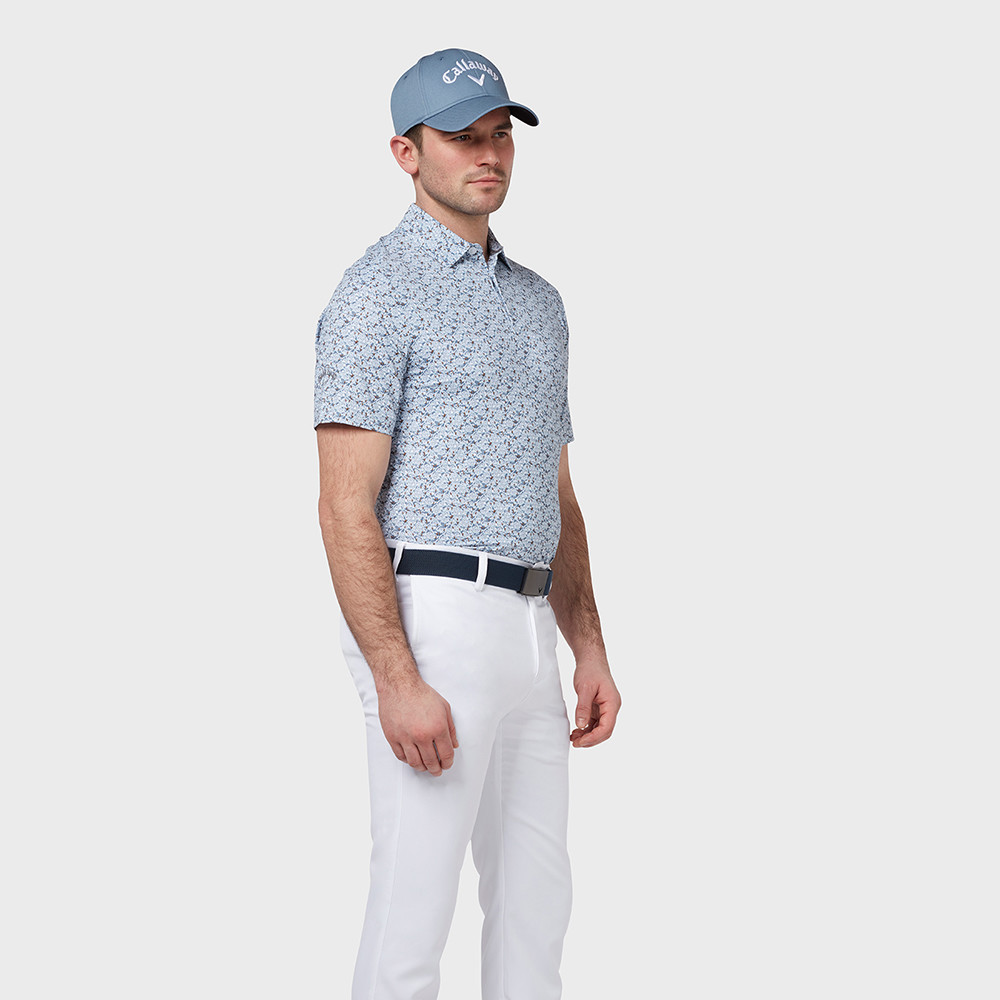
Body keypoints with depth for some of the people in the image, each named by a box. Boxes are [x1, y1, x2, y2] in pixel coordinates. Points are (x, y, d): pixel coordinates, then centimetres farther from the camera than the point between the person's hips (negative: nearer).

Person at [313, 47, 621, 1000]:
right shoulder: (379, 291, -7)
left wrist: (590, 652, 15)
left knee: (536, 903, 14)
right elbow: (346, 506, -14)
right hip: (427, 622, -8)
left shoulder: (538, 301, 20)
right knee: (415, 907, -5)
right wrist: (400, 684, -22)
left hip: (525, 632, 8)